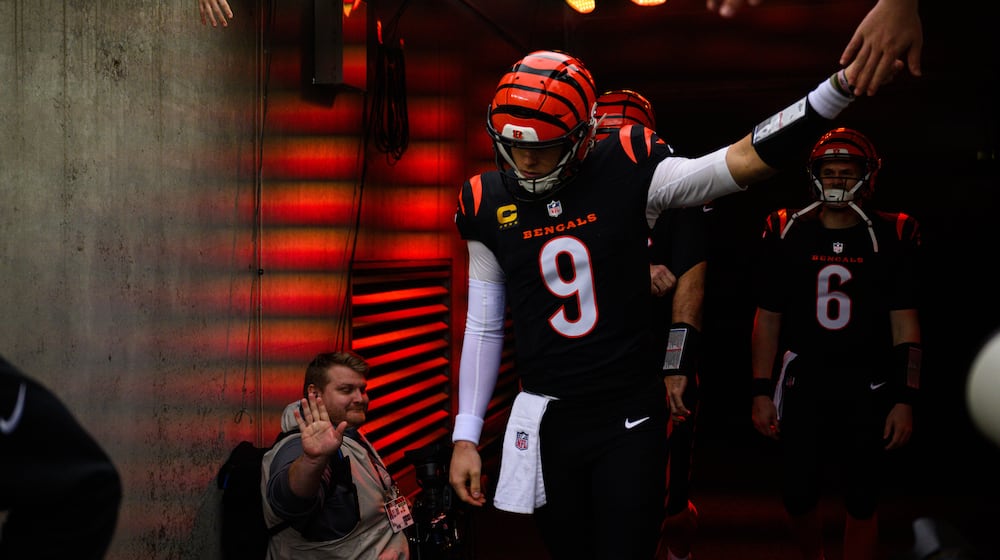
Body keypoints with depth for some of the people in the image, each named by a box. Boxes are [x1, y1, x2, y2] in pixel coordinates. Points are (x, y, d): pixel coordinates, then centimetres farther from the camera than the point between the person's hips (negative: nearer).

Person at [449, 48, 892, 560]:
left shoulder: (626, 175, -9)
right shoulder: (488, 204, -1)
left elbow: (745, 159, -16)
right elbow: (483, 327, 6)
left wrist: (842, 83, -25)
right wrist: (465, 437, 5)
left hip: (631, 418, -2)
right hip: (548, 421, 2)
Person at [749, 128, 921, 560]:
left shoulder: (892, 238, -1)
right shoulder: (786, 234, 2)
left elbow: (905, 325, 0)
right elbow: (767, 319, 5)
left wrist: (905, 399, -6)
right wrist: (762, 391, 1)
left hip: (867, 392, -1)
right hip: (803, 388, 1)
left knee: (861, 504, 5)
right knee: (798, 496, 4)